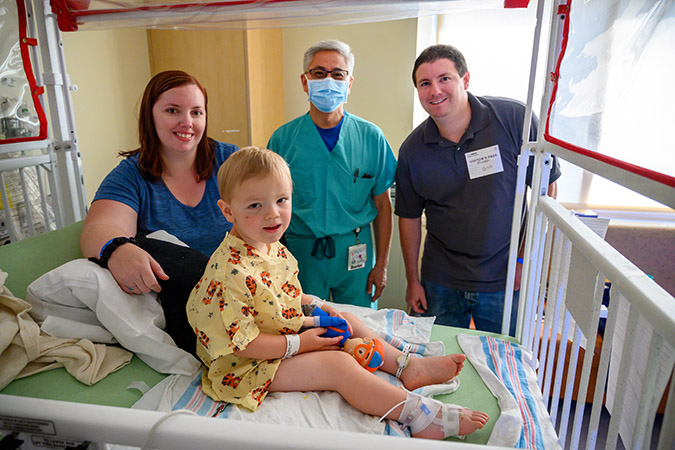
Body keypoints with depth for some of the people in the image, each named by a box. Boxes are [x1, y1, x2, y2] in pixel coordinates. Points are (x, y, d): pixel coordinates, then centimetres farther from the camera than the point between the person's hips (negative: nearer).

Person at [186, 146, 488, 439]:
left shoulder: (272, 247, -1)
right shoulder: (230, 272, -32)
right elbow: (240, 343, -28)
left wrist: (314, 305, 0)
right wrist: (299, 344, -22)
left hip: (287, 330, 10)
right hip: (252, 366, -10)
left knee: (348, 323, 10)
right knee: (340, 365, -21)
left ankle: (406, 366, 15)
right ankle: (421, 416, -17)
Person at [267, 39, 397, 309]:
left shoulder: (371, 137, -3)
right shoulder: (282, 139, -4)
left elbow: (382, 205, 1)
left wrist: (381, 265, 1)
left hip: (355, 253, 1)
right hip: (300, 250, 0)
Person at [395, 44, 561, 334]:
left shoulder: (516, 119, -11)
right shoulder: (412, 149, -4)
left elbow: (546, 188, -4)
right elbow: (409, 216, 4)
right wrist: (412, 280, 5)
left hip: (504, 280, -1)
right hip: (441, 283, 2)